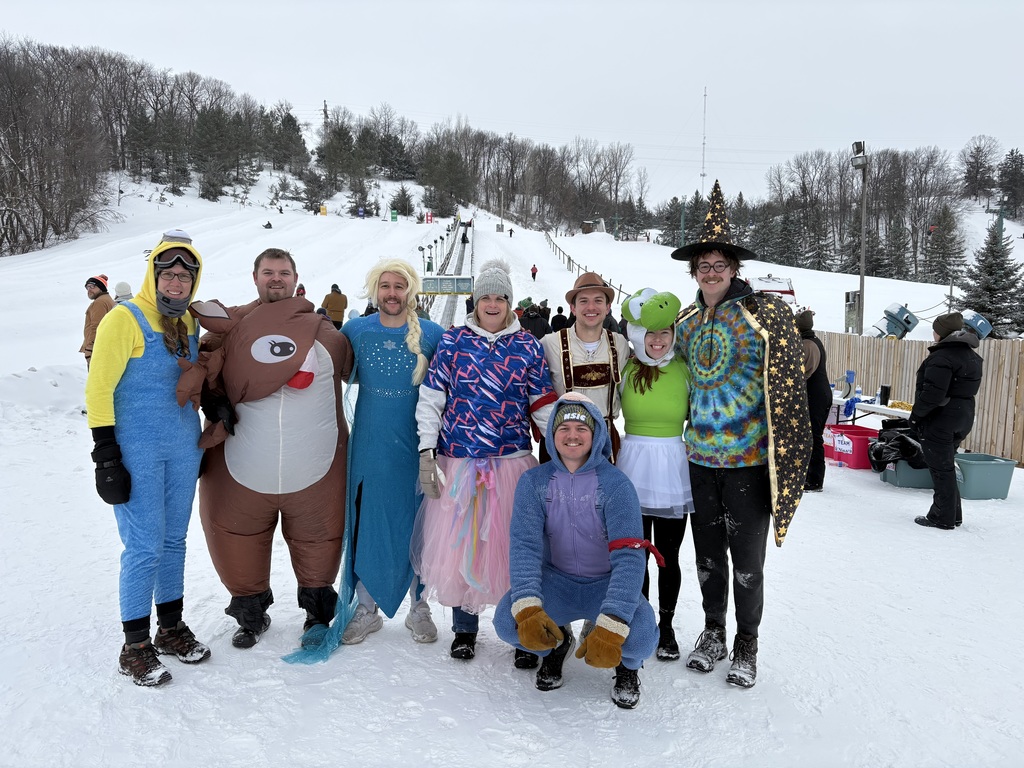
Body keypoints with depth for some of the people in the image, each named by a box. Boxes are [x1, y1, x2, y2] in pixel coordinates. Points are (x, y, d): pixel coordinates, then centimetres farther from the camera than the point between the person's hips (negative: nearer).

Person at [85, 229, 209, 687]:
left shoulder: (189, 323, 10)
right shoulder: (125, 320, -10)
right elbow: (98, 388, -12)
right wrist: (105, 454, -15)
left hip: (183, 449, 6)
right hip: (137, 451, -6)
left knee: (174, 540, 13)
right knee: (145, 547, -4)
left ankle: (171, 629, 27)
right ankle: (135, 648, 11)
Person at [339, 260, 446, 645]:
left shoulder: (432, 335, -3)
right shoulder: (355, 331, 2)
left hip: (415, 450, -1)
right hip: (369, 450, 1)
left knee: (419, 526, 7)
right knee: (366, 524, 8)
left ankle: (419, 609, 25)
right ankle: (367, 608, 25)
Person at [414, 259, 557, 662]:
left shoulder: (527, 346, 5)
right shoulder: (452, 341, 4)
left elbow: (544, 406, 8)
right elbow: (430, 399, 3)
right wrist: (426, 453, -3)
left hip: (512, 462, 0)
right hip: (458, 461, 1)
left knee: (515, 545, 2)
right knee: (458, 543, 7)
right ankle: (464, 627, 26)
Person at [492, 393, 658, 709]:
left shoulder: (616, 484, -16)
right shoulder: (533, 482, -8)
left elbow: (629, 558, -25)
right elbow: (524, 544, -18)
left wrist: (609, 628, -38)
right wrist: (527, 609, -36)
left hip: (607, 584, -2)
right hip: (556, 581, 2)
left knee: (640, 636, -31)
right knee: (506, 621, -25)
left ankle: (628, 665, 11)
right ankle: (556, 642, 13)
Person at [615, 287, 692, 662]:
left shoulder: (685, 370, -2)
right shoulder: (626, 369, -2)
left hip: (674, 467, 0)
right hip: (633, 467, 0)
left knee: (668, 557, 10)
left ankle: (666, 627, 28)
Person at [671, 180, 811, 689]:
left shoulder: (766, 314, -10)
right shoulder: (687, 321, 7)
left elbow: (788, 390, -12)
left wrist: (784, 461, -15)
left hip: (748, 460, -4)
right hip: (700, 458, 5)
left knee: (747, 559, 7)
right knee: (707, 553, 15)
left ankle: (746, 645, 27)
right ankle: (712, 632, 35)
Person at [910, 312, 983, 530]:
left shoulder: (942, 357, -19)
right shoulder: (971, 356, 12)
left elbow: (932, 394, -25)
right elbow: (970, 389, 17)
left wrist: (916, 415, -14)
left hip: (940, 420, -10)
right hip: (963, 418, 10)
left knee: (941, 469, -2)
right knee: (947, 467, 19)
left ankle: (943, 518, 4)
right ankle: (953, 514, 25)